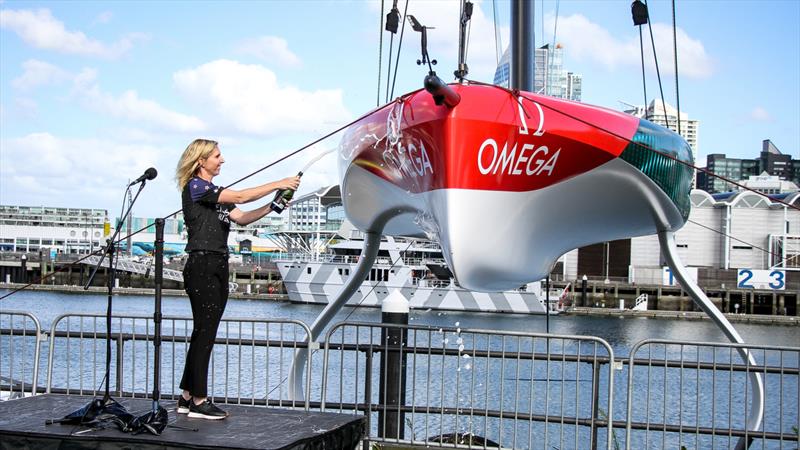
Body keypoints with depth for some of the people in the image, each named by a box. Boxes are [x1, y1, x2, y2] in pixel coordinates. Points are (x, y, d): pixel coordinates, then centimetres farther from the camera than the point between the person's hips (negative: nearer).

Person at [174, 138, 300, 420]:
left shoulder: (214, 192, 21)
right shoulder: (195, 186, -7)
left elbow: (241, 218, 12)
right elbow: (240, 197, -14)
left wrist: (273, 207, 1)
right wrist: (278, 184, -10)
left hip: (218, 266, 9)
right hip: (202, 266, -9)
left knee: (204, 333, 9)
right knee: (205, 332, -7)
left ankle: (187, 398, 15)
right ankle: (199, 401, -3)